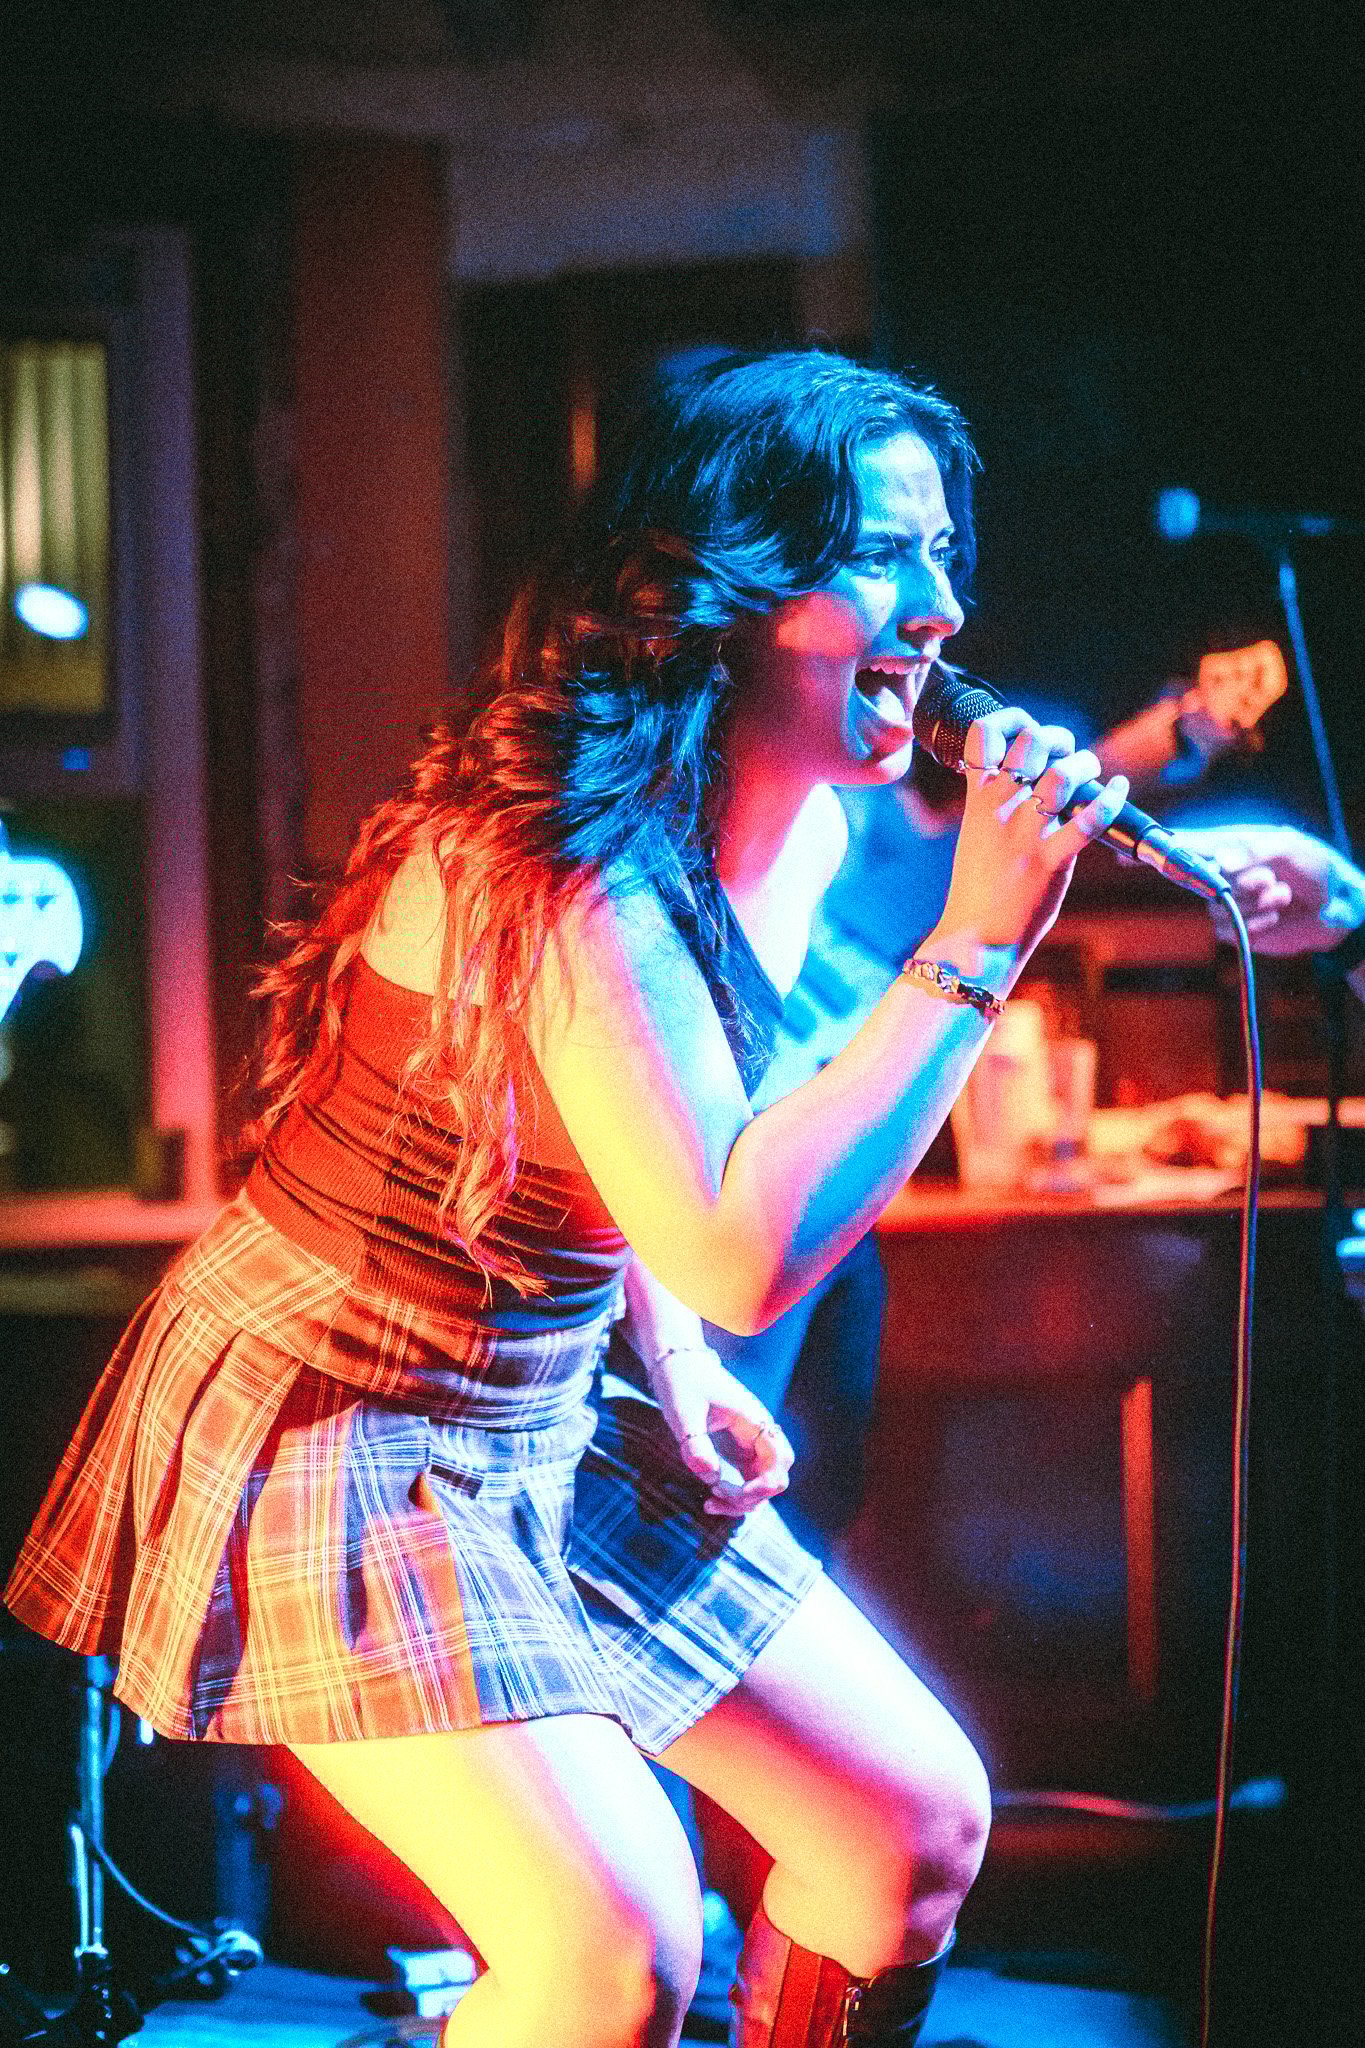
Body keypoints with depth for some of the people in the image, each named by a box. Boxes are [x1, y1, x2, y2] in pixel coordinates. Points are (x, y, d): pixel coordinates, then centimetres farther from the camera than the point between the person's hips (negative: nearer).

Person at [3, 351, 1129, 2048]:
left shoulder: (803, 836, 1)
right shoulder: (553, 866, -28)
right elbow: (742, 1254, -37)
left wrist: (675, 1372, 4)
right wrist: (972, 951, -31)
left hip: (557, 1431, 9)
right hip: (335, 1442, -9)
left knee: (921, 1823, 6)